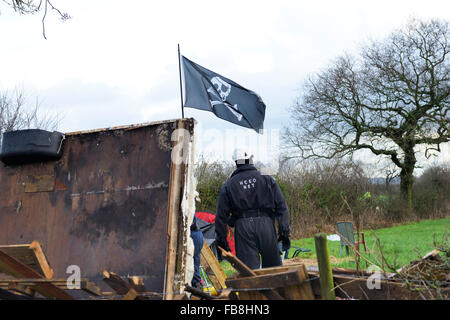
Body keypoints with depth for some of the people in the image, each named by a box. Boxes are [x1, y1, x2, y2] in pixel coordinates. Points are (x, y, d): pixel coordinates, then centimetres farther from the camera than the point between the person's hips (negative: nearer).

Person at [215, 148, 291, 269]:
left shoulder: (228, 185, 7)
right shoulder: (267, 180, 9)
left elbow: (221, 215, 6)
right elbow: (281, 207, 4)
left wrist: (221, 240, 13)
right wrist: (285, 232, 5)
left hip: (243, 228, -1)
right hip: (266, 224, 1)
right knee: (273, 267, 13)